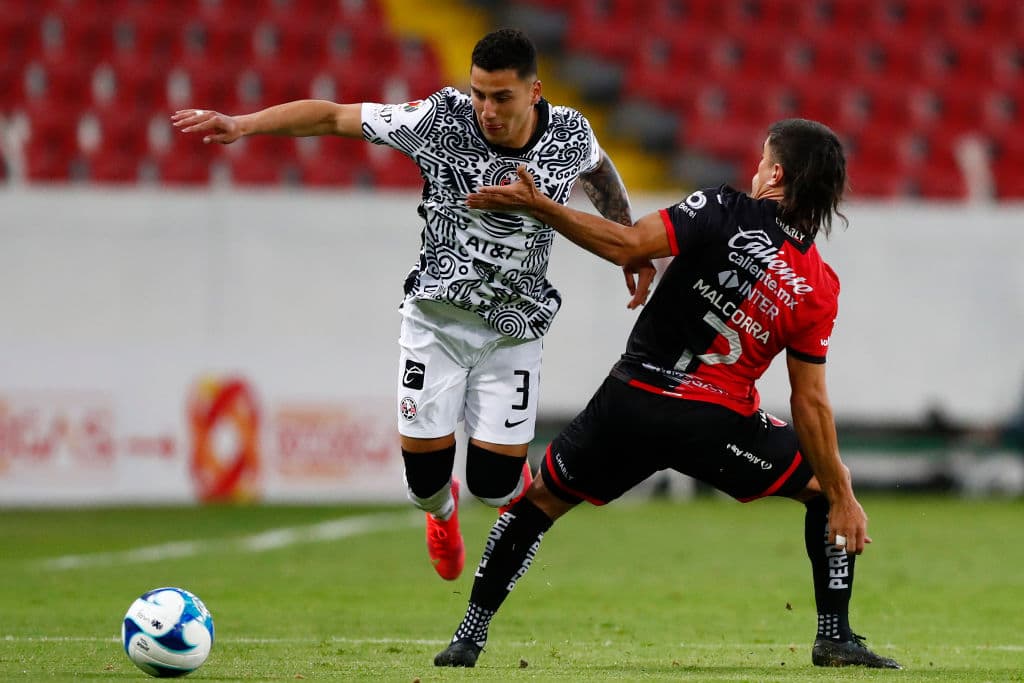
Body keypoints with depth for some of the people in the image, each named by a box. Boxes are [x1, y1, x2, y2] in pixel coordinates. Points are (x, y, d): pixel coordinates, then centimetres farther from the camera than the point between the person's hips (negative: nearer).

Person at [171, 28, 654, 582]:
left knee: (493, 485, -6)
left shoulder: (570, 135, -10)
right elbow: (334, 117, -12)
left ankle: (522, 485, 34)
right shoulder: (441, 120, -17)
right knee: (424, 480, -3)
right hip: (436, 320, -1)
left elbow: (598, 169, 15)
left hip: (513, 332, 1)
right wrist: (242, 124, -22)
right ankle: (441, 511, 37)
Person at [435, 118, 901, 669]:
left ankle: (470, 635, 19)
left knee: (541, 498, 20)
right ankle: (835, 635, 14)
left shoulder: (725, 212, -8)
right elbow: (809, 403, -2)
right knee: (825, 488, 22)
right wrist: (842, 495, 3)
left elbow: (626, 246, -18)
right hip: (719, 421, 1)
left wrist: (535, 205, -13)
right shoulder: (819, 289, -2)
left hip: (631, 403, 0)